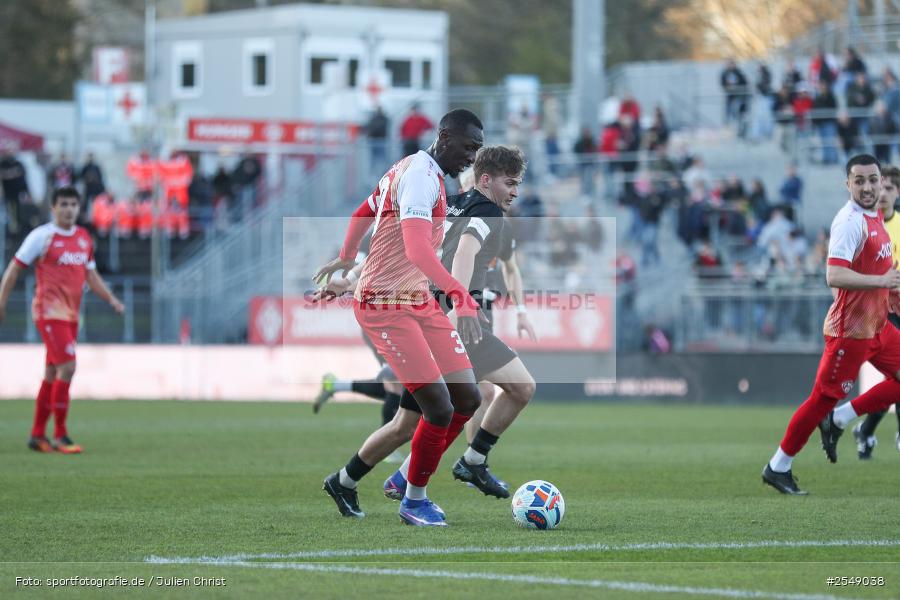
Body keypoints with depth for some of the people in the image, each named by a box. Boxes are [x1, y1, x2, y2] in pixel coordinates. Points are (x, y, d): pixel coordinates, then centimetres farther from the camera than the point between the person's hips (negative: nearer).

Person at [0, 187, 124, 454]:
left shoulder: (84, 238, 12)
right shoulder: (41, 236, -7)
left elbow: (91, 275, 21)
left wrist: (112, 299, 8)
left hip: (71, 313, 7)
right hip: (50, 311, -7)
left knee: (53, 374, 11)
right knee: (67, 367, -16)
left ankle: (38, 435, 19)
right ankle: (60, 436, -11)